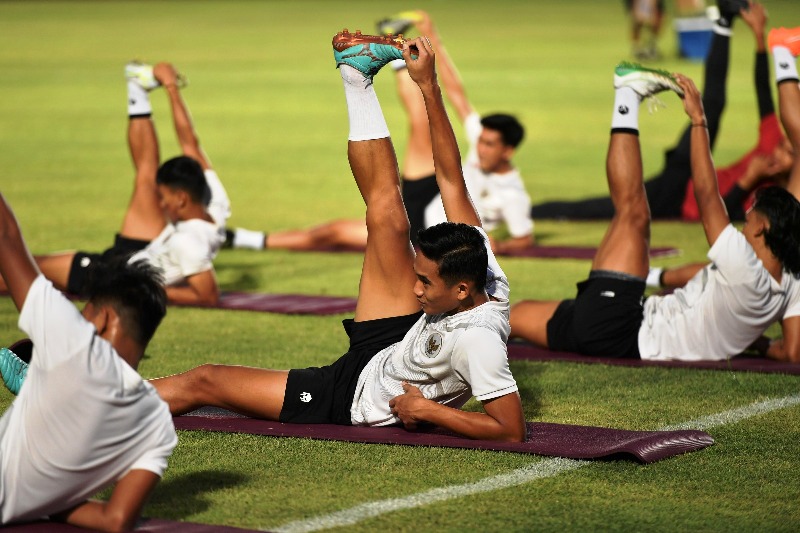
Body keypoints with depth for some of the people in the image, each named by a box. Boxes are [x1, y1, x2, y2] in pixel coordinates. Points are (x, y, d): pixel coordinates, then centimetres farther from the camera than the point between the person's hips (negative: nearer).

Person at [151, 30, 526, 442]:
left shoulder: (476, 341, -40)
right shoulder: (489, 277, -19)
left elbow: (512, 429, -41)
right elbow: (451, 180, -16)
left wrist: (427, 410, -33)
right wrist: (429, 87, -23)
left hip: (356, 398, -7)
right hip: (390, 347, 7)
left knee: (202, 382, -1)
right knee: (386, 211, -4)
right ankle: (357, 73, 9)